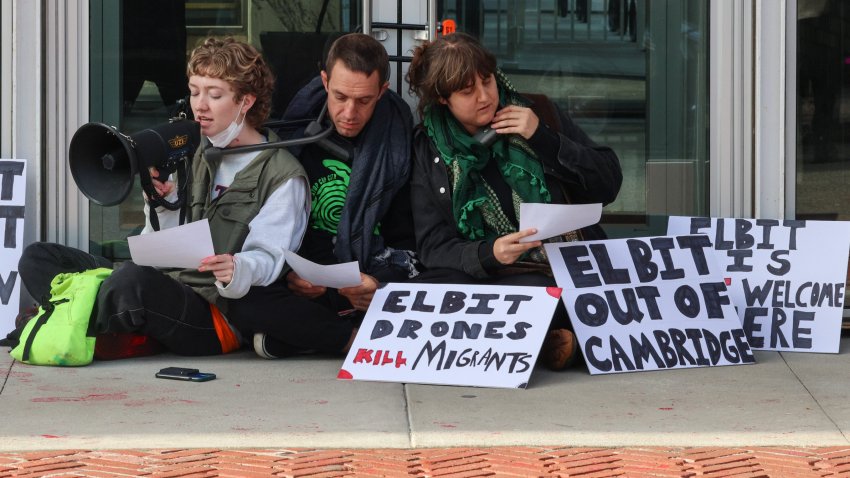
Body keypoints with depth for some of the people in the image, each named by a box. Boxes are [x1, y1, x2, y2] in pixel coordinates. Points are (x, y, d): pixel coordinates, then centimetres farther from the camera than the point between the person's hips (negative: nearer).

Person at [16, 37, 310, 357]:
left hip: (219, 317, -8)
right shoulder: (200, 159, 22)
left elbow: (267, 257, -11)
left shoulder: (283, 176, 0)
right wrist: (164, 202, -3)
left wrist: (238, 270, -35)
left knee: (134, 278, -39)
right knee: (38, 258, 0)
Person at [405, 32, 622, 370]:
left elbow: (609, 184, 5)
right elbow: (433, 246, 2)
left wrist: (543, 139, -7)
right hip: (484, 275, 3)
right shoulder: (428, 149, 8)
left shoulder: (538, 115, 7)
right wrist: (488, 254, -19)